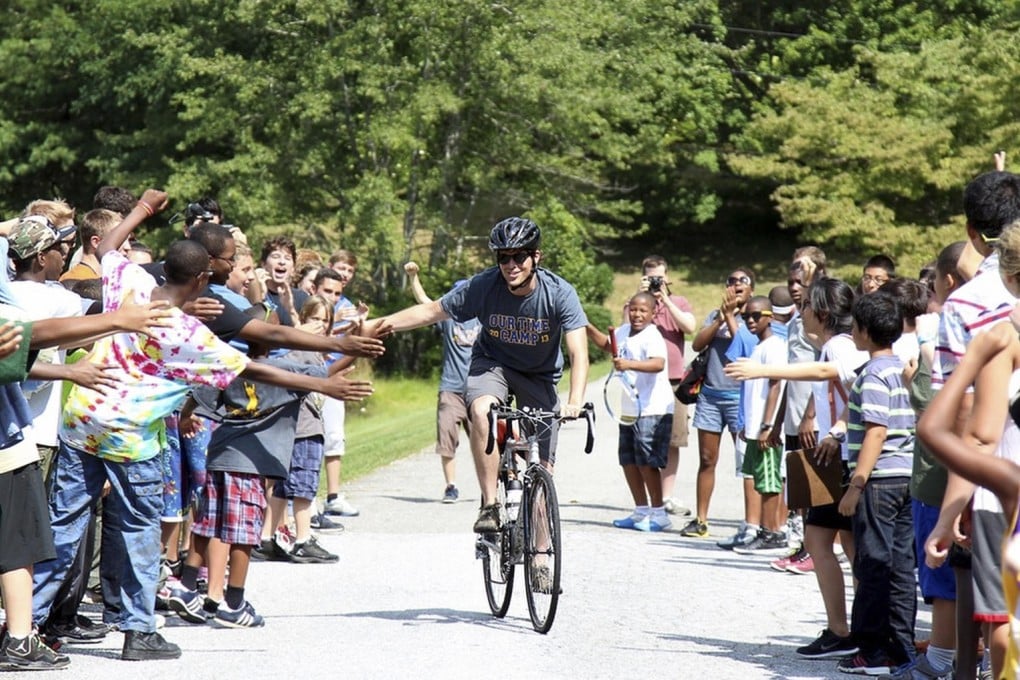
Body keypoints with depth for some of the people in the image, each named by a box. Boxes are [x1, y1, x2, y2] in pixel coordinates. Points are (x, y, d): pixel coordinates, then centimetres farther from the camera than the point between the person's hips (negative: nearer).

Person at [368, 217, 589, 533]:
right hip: (493, 364, 0)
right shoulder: (483, 286, -21)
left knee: (542, 468, -5)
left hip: (539, 376, 0)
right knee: (482, 410, -35)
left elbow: (578, 353, -31)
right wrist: (373, 325, -12)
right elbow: (431, 311, -8)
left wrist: (575, 402, -47)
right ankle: (489, 506, -29)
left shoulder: (559, 293, -24)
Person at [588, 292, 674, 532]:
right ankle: (641, 512, 23)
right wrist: (588, 328, 16)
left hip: (652, 410, -9)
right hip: (630, 409, 9)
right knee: (628, 460, 12)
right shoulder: (624, 332, 10)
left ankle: (658, 514, 1)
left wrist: (629, 364, -50)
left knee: (646, 462, -8)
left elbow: (658, 364, -36)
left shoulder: (652, 337, -16)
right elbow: (607, 343, 31)